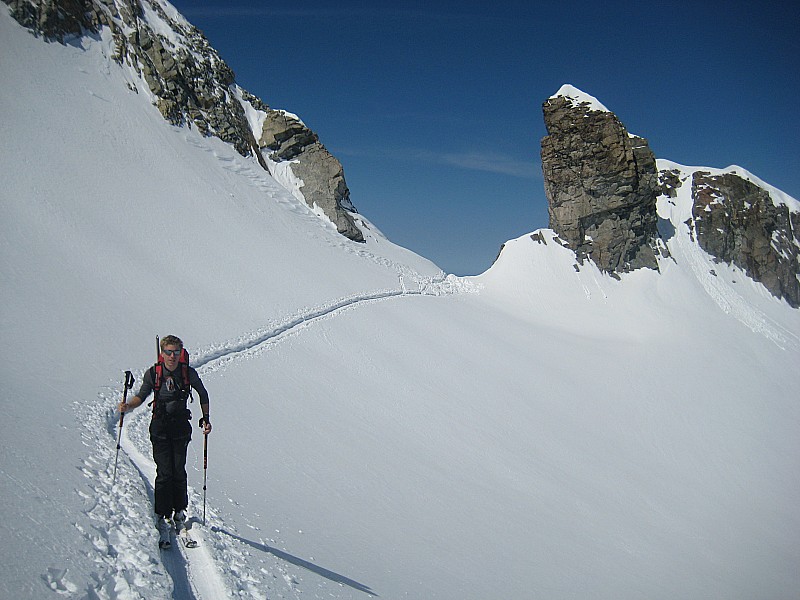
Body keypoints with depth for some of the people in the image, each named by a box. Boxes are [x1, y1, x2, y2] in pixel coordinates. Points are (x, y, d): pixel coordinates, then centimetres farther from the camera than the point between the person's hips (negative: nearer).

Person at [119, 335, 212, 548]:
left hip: (181, 428, 1)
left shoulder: (189, 373, -8)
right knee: (164, 473, -7)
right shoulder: (152, 374, -9)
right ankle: (162, 516, 4)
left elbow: (203, 394, 9)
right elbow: (141, 396, 5)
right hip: (160, 428, -1)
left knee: (179, 472, 1)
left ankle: (179, 510, 22)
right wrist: (128, 406, -15)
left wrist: (205, 418, 7)